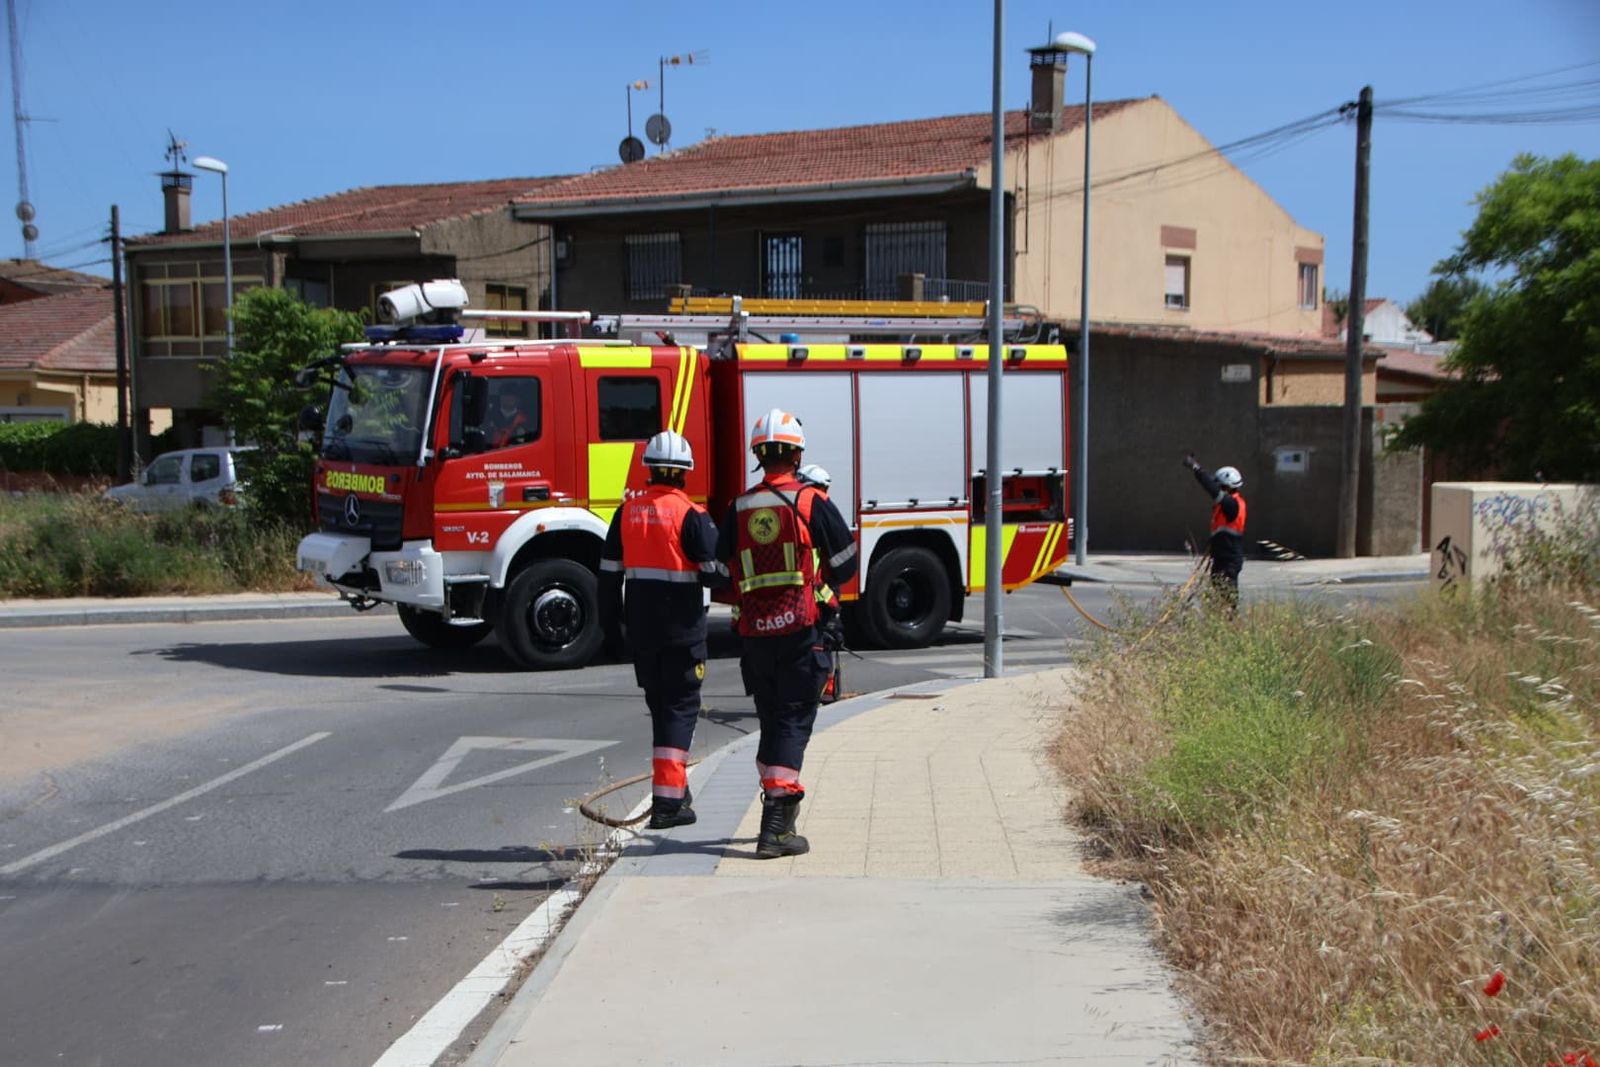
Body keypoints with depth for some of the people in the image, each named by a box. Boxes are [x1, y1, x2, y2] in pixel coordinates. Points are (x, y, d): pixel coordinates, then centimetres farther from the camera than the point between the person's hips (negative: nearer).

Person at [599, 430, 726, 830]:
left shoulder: (627, 511, 5)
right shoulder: (690, 514, -12)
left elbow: (609, 572, 8)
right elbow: (714, 571, -14)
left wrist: (610, 622, 16)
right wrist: (725, 578, 10)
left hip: (640, 626, 5)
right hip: (682, 626, -5)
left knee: (660, 705, 18)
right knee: (680, 707, 0)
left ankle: (674, 788, 29)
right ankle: (668, 800, -6)